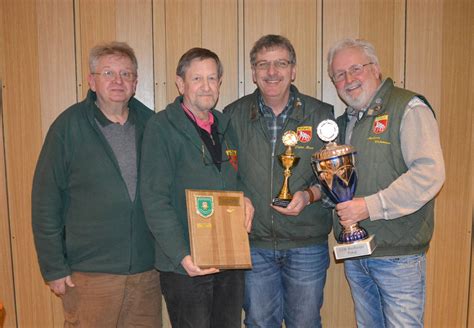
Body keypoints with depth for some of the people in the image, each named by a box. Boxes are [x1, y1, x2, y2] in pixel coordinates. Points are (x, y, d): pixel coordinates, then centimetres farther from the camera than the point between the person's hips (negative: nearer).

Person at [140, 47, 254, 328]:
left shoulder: (225, 126, 10)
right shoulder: (162, 127, -9)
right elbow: (155, 201, -14)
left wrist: (245, 198, -1)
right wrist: (181, 255, -22)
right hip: (186, 263, -6)